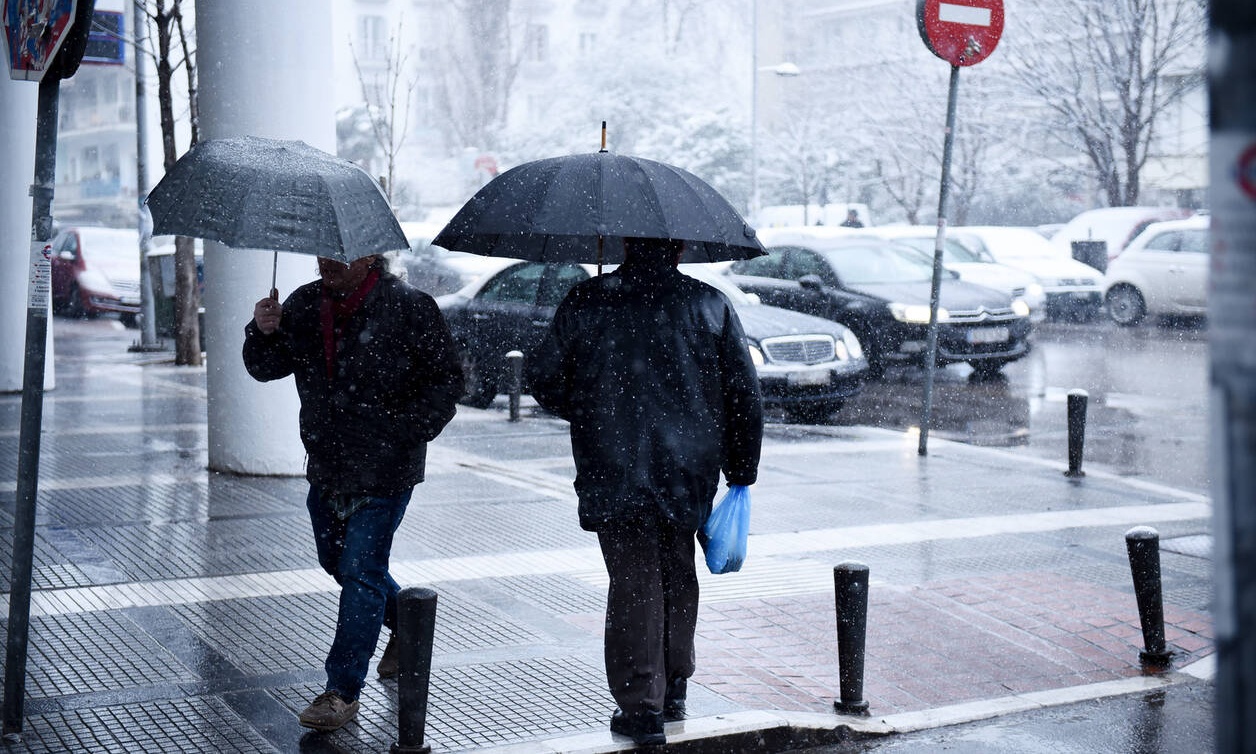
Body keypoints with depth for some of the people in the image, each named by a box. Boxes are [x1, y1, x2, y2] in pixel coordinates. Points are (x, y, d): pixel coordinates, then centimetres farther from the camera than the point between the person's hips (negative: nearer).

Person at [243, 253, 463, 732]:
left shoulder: (409, 308, -13)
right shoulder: (305, 305, 3)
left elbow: (447, 378, -8)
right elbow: (267, 368, 4)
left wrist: (407, 432, -18)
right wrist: (263, 333, -17)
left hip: (384, 473, -7)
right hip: (325, 467, 7)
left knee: (360, 572, -5)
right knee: (337, 562, 21)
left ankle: (343, 690, 4)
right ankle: (407, 626, 46)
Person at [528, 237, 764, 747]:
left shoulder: (583, 303, -1)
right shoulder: (711, 305, 2)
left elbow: (545, 383, 2)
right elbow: (745, 395, 2)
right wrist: (742, 471, 11)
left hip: (613, 473, -2)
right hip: (689, 471, 2)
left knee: (634, 581, 3)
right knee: (677, 575, 18)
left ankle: (640, 704, 0)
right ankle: (673, 689, 28)